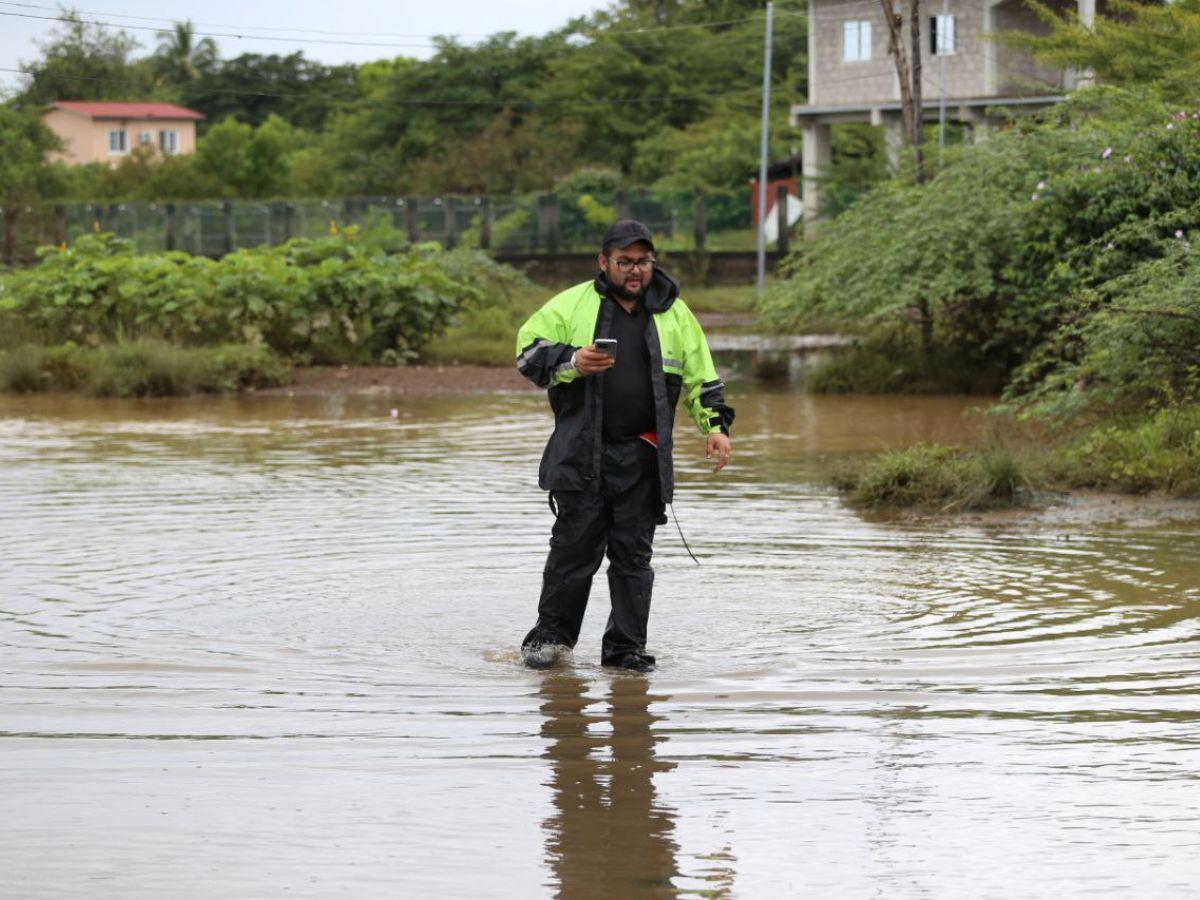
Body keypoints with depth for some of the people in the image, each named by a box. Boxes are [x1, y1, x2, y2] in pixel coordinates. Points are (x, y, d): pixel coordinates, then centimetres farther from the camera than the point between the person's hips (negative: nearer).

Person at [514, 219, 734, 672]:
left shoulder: (674, 314, 13)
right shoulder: (572, 304, 5)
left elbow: (701, 375, 17)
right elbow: (528, 350, 2)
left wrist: (715, 425, 5)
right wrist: (571, 362, -15)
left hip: (642, 459, 2)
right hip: (581, 455, -2)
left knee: (634, 554, 2)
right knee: (575, 546, -2)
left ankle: (626, 647, 9)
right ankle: (551, 634, 12)